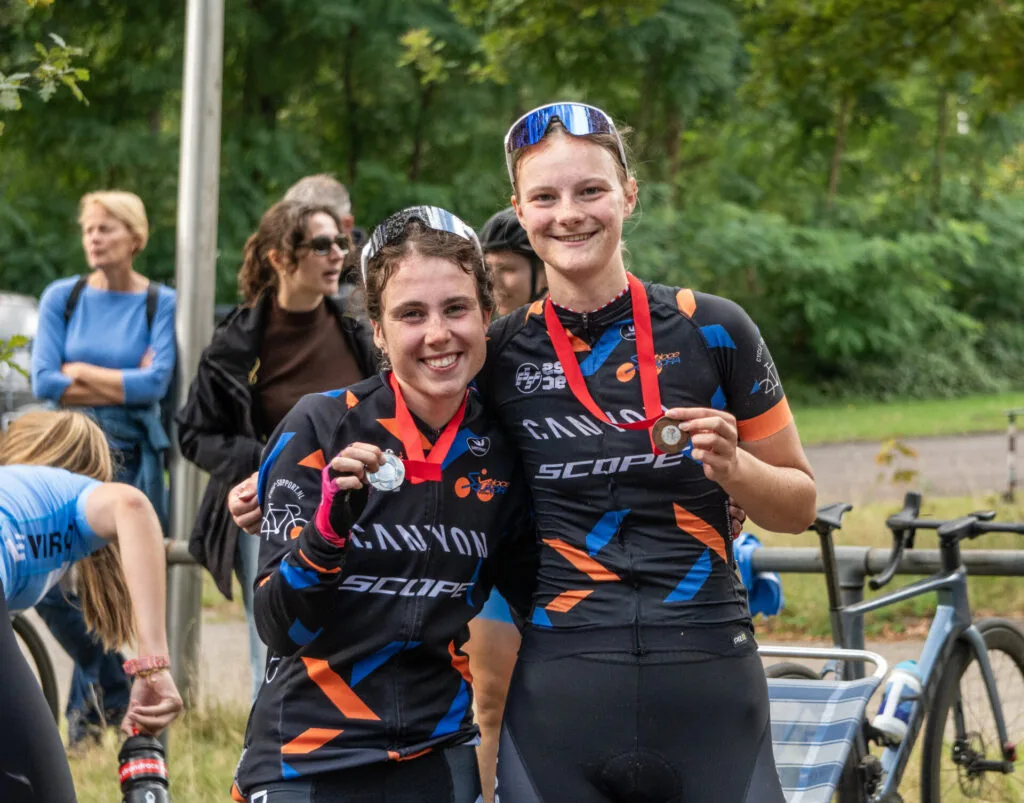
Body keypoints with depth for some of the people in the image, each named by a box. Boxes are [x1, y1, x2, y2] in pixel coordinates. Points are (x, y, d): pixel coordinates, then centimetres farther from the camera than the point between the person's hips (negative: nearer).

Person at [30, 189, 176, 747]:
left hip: (133, 460, -2)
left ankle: (87, 714, 12)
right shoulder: (63, 298, 5)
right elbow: (43, 383, -5)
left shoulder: (161, 303, 0)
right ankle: (112, 688, 8)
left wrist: (79, 372, -7)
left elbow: (156, 383, -12)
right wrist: (123, 384, -8)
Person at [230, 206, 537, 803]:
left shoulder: (500, 447, -1)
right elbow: (280, 628, -13)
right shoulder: (320, 429, -11)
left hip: (440, 755, 3)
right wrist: (327, 529, -29)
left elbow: (528, 593, 12)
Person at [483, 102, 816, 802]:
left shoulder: (711, 330, 0)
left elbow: (799, 505, 9)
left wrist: (731, 466, -12)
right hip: (556, 698, 1)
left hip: (707, 690, -1)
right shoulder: (498, 354, 3)